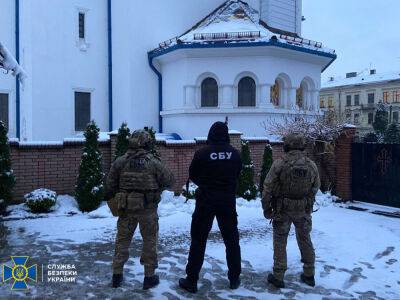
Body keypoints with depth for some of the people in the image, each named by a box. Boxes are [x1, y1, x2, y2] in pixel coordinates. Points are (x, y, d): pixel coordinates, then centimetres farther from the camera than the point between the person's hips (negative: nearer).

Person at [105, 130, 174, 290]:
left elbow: (110, 184, 0)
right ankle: (149, 276, 18)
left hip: (126, 207, 3)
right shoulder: (153, 162, -9)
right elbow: (169, 180, -2)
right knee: (150, 240, 11)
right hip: (148, 208, -2)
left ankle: (117, 274, 24)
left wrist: (111, 196, 18)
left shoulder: (120, 161, -3)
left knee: (122, 239, 16)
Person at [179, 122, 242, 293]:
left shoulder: (202, 153, -12)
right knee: (231, 240, 16)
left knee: (198, 240, 6)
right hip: (228, 201, 3)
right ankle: (234, 279, 26)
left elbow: (192, 176, -1)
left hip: (206, 201, -3)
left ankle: (191, 280, 11)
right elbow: (238, 175, 7)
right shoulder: (234, 153, -3)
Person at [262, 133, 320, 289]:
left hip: (282, 209, -3)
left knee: (280, 242, 10)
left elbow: (267, 188, -13)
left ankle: (278, 276, 16)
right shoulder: (312, 165, -4)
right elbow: (315, 188, 6)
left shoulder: (279, 164, -15)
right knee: (305, 240, 19)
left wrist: (266, 207, 0)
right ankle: (309, 275, 29)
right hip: (304, 210, 3)